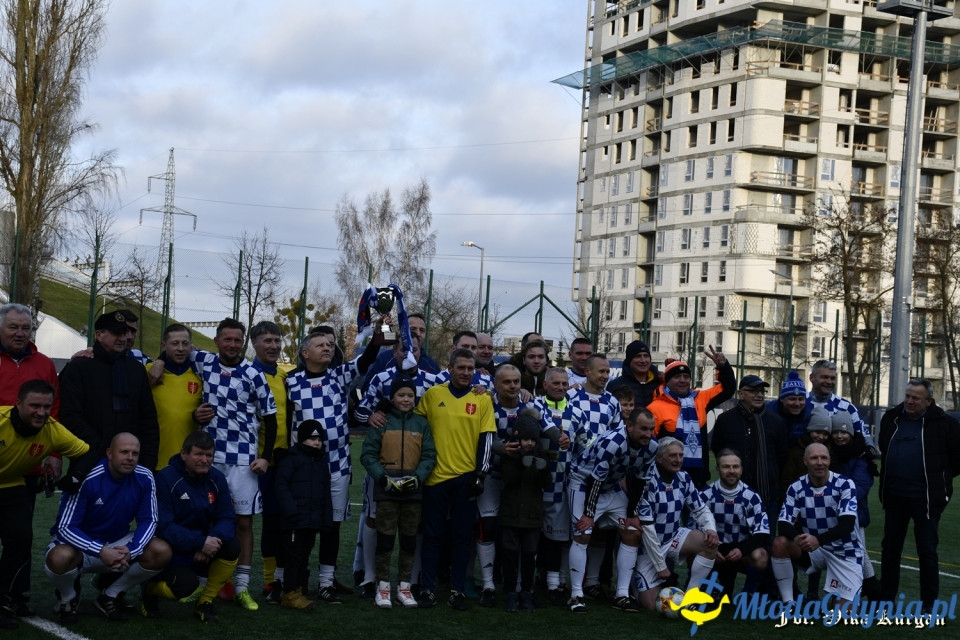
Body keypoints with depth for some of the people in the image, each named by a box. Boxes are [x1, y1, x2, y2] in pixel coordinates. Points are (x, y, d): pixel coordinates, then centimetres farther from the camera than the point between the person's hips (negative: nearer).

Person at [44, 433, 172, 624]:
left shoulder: (144, 478, -12)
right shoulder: (87, 478, -24)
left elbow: (148, 521, -6)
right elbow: (65, 527, -24)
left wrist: (130, 551, -26)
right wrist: (101, 551, -36)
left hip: (118, 544, 4)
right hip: (81, 544, -4)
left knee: (161, 552, -20)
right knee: (61, 557, -38)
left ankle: (110, 597, 5)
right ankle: (68, 598, 1)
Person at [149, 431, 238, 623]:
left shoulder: (217, 478, -1)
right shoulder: (166, 478, -17)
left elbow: (226, 519, -5)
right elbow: (163, 526, -23)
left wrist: (213, 539, -28)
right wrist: (200, 542, -32)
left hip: (202, 549, 6)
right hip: (169, 551, -5)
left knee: (232, 546, -22)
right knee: (187, 585, -31)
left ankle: (205, 603, -4)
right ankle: (150, 589, 6)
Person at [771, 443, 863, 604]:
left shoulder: (844, 485, -14)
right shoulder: (796, 488, -7)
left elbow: (847, 525, -24)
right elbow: (783, 524, -13)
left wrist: (818, 540, -40)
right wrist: (796, 537, -37)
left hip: (844, 551, -2)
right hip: (814, 549, 3)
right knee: (780, 543, -26)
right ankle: (788, 604, -14)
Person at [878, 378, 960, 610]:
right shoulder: (891, 419, 5)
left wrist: (940, 478, 1)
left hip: (925, 498, -5)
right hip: (895, 495, 5)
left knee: (927, 552, 2)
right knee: (890, 548, 13)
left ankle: (929, 606, 11)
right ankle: (885, 599, 25)